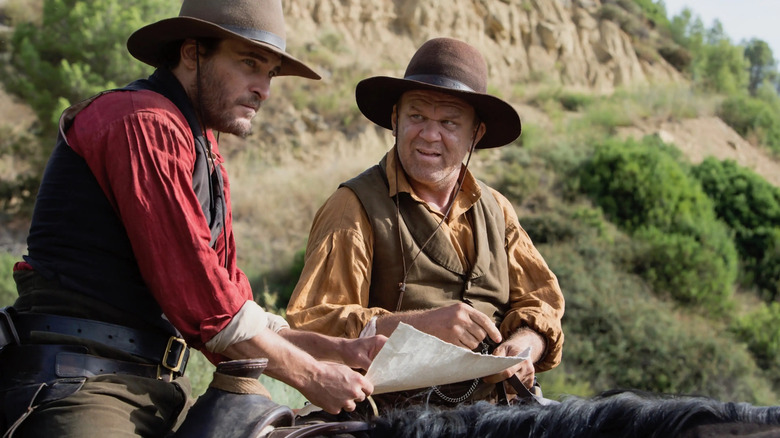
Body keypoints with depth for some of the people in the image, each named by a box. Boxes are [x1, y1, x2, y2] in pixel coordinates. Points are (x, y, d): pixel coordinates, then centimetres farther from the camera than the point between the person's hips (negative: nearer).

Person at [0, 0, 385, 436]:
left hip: (160, 385, 10)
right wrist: (310, 375, -7)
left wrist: (342, 350, 7)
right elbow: (196, 295, -15)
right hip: (80, 381, -9)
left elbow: (231, 301, 18)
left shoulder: (208, 158, 21)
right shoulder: (144, 122, -10)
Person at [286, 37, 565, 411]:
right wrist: (421, 323, -21)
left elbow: (539, 302, 16)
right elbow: (309, 324, -10)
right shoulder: (354, 208, -2)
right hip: (397, 418, -5)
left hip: (495, 408, 5)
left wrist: (523, 344, -8)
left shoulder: (495, 210, 16)